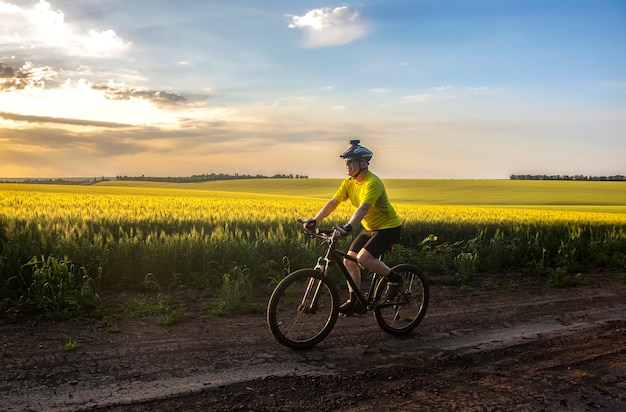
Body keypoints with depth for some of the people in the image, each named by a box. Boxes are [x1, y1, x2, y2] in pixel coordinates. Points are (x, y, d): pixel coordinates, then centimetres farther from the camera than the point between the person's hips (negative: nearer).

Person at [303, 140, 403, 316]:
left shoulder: (372, 183, -26)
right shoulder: (349, 182, -1)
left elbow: (363, 209, -40)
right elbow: (332, 203, -4)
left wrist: (347, 228, -54)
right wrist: (314, 220, -15)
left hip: (389, 227, -8)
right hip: (370, 228, 8)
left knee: (363, 258, -24)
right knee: (349, 260, -1)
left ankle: (394, 278, -1)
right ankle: (355, 301, 11)